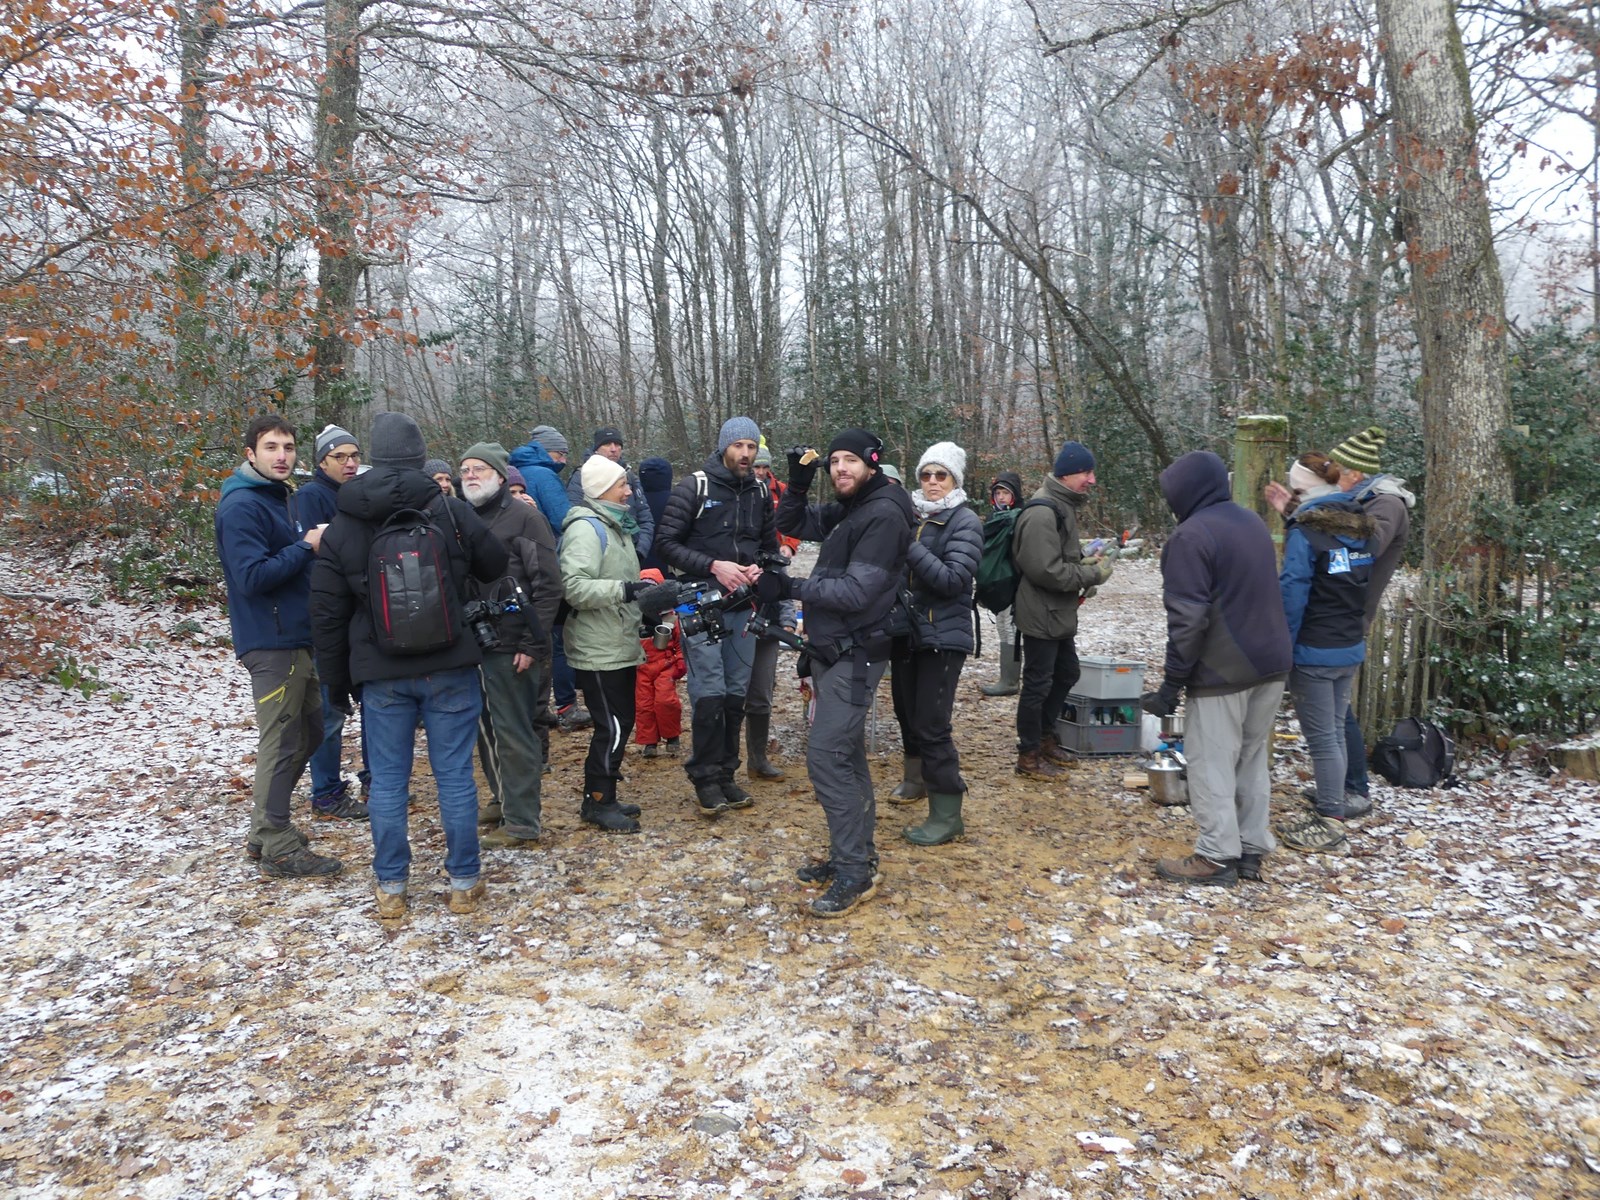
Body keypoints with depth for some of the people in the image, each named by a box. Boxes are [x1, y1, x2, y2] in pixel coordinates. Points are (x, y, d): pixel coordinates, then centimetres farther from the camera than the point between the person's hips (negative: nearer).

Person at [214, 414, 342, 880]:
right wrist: (307, 547, -18)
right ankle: (278, 849, 7)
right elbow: (252, 576, -23)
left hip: (298, 638, 10)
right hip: (272, 643, -10)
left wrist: (316, 545, 5)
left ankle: (266, 831, 28)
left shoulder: (282, 498, 15)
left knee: (308, 732, 17)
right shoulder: (241, 506, -15)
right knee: (281, 742, -3)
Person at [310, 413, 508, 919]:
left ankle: (391, 888, 18)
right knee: (455, 776, 6)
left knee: (387, 780, 10)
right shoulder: (450, 509, -7)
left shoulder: (341, 527, 1)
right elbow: (496, 566, 6)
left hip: (380, 674, 1)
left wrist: (337, 682, 14)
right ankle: (463, 883, 15)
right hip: (450, 668, -1)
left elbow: (327, 615, 4)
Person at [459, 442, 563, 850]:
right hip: (473, 645, 7)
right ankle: (503, 800, 30)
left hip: (511, 648, -7)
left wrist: (532, 643, -16)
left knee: (514, 733, -4)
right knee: (486, 728, 15)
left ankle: (522, 822, 3)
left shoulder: (524, 517, -6)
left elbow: (548, 585, -11)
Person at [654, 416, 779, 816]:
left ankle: (726, 773, 21)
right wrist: (713, 566, -19)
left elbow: (770, 545, 17)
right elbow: (666, 542, -9)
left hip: (743, 606, 5)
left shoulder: (760, 493, 9)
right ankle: (705, 777, 6)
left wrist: (759, 567, -5)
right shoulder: (694, 488, -7)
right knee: (709, 693, -8)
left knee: (736, 693, 9)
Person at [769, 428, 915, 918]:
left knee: (826, 756, -13)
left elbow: (856, 592, -23)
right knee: (846, 755, 14)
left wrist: (790, 588, -22)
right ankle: (854, 855, 24)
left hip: (855, 655, -10)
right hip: (831, 651, 10)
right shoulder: (846, 509, 12)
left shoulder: (884, 514, -16)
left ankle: (855, 872, -5)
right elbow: (791, 524, 21)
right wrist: (798, 482, 3)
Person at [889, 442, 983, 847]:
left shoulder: (965, 522, -8)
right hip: (907, 630, 7)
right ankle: (918, 777, 43)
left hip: (943, 635, -7)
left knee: (931, 724, -8)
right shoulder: (911, 515, 9)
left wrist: (910, 547, -24)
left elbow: (953, 579, -19)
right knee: (906, 710, 19)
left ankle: (947, 816, 1)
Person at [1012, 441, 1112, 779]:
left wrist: (1086, 563, 1)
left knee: (1066, 673, 22)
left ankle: (1045, 738, 37)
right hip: (1041, 615, -11)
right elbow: (1048, 570, -27)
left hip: (1060, 614, 11)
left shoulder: (1063, 507, 11)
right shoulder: (1042, 514, -23)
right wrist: (1093, 575, -16)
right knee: (1038, 684, 1)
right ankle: (1029, 756, 15)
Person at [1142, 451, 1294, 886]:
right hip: (1270, 665, 8)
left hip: (1221, 671, -8)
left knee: (1212, 765, 1)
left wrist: (1172, 682, -13)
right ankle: (1252, 849, 22)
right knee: (1253, 759, 15)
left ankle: (1216, 857, 6)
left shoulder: (1191, 536, -15)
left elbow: (1188, 618, -18)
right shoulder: (1253, 522, 12)